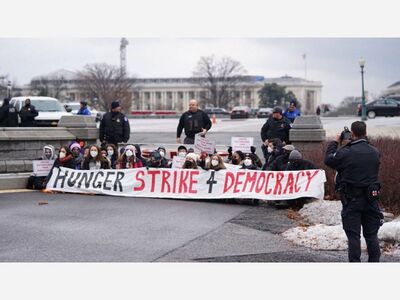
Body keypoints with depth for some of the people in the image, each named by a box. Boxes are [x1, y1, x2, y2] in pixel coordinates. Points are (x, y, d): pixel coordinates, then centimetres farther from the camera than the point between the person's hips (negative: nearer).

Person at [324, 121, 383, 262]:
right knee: (371, 234, 13)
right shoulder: (375, 152, 1)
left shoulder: (346, 152, -14)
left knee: (353, 235, 1)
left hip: (352, 200, -4)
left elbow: (328, 159, -1)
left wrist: (334, 142, 14)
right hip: (371, 198, 4)